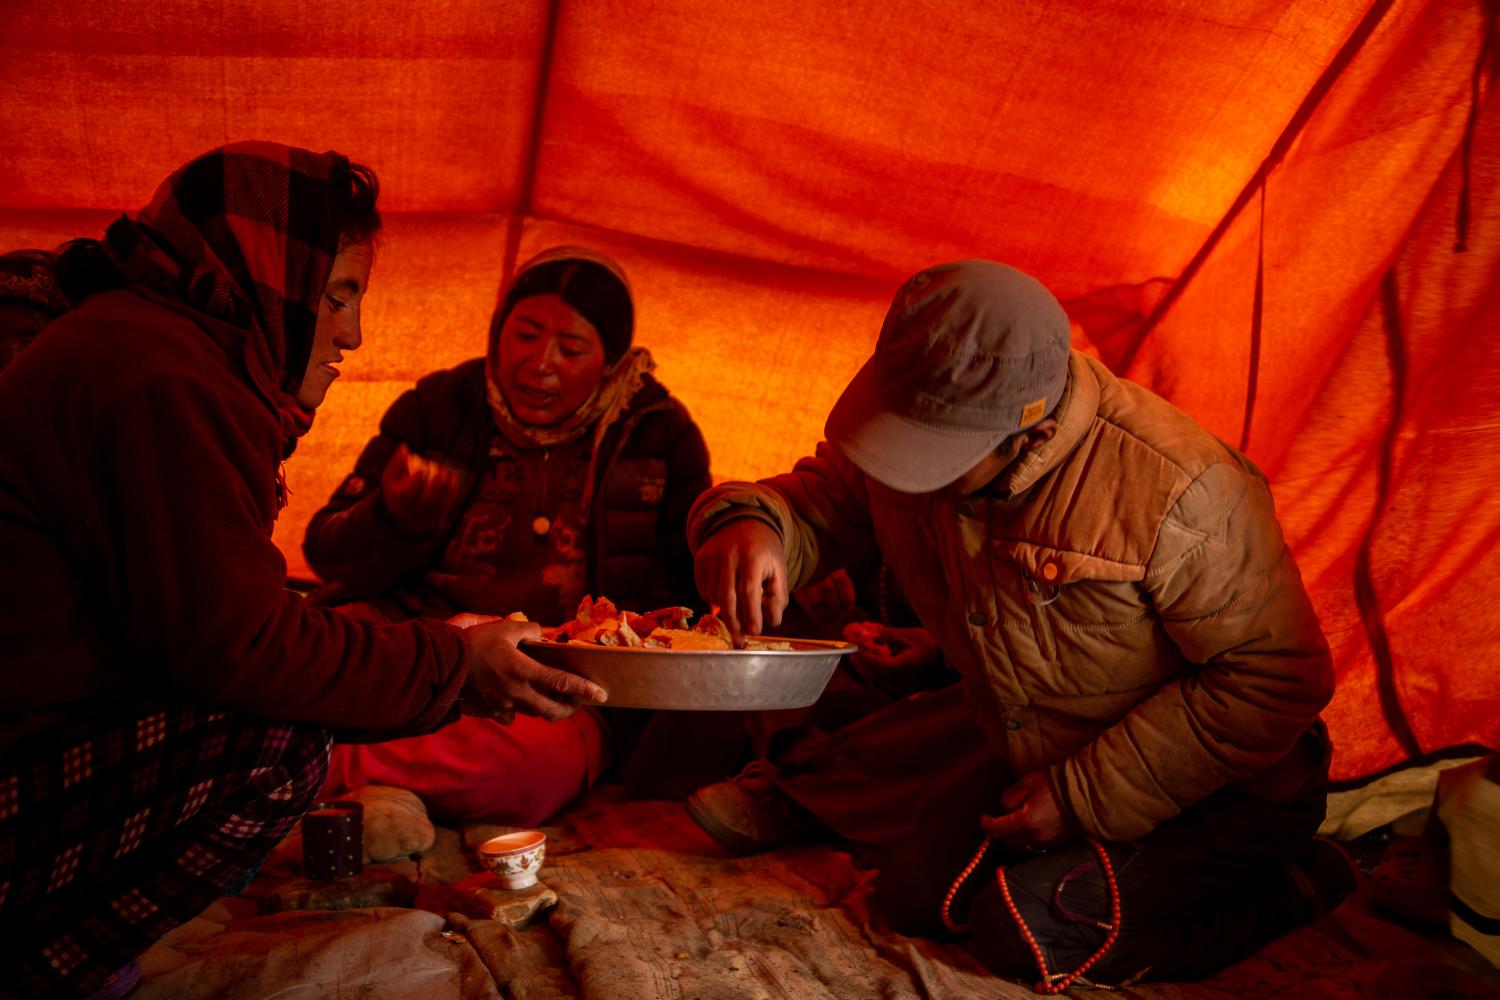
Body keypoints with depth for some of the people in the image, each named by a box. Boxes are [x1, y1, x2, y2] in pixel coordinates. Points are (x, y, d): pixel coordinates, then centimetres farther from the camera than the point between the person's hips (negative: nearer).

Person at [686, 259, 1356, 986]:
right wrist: (749, 524, -32)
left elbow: (1275, 680, -26)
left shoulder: (1174, 490, -35)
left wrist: (1086, 797, -23)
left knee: (1026, 935, -21)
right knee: (915, 898, 5)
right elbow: (816, 503, -4)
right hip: (1028, 754, 6)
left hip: (1211, 788, -6)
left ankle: (1281, 891, 0)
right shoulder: (921, 421, -18)